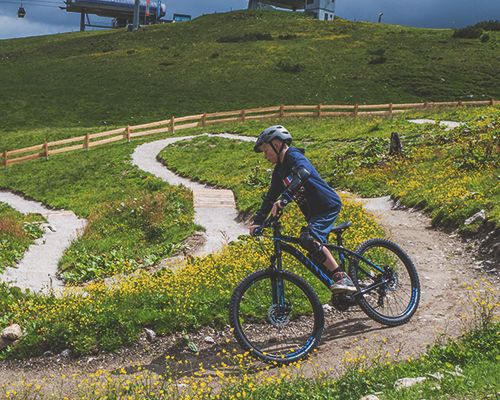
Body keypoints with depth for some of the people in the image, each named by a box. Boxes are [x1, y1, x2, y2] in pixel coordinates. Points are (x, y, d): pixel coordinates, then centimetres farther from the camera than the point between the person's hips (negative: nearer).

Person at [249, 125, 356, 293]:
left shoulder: (294, 156, -14)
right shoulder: (279, 170, 14)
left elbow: (303, 173, -36)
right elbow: (271, 197, 17)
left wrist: (284, 199, -46)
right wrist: (257, 221, 7)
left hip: (328, 205, -10)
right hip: (314, 213, 10)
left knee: (308, 238, -30)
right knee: (316, 255, 9)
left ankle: (343, 278, -27)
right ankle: (343, 292, 17)